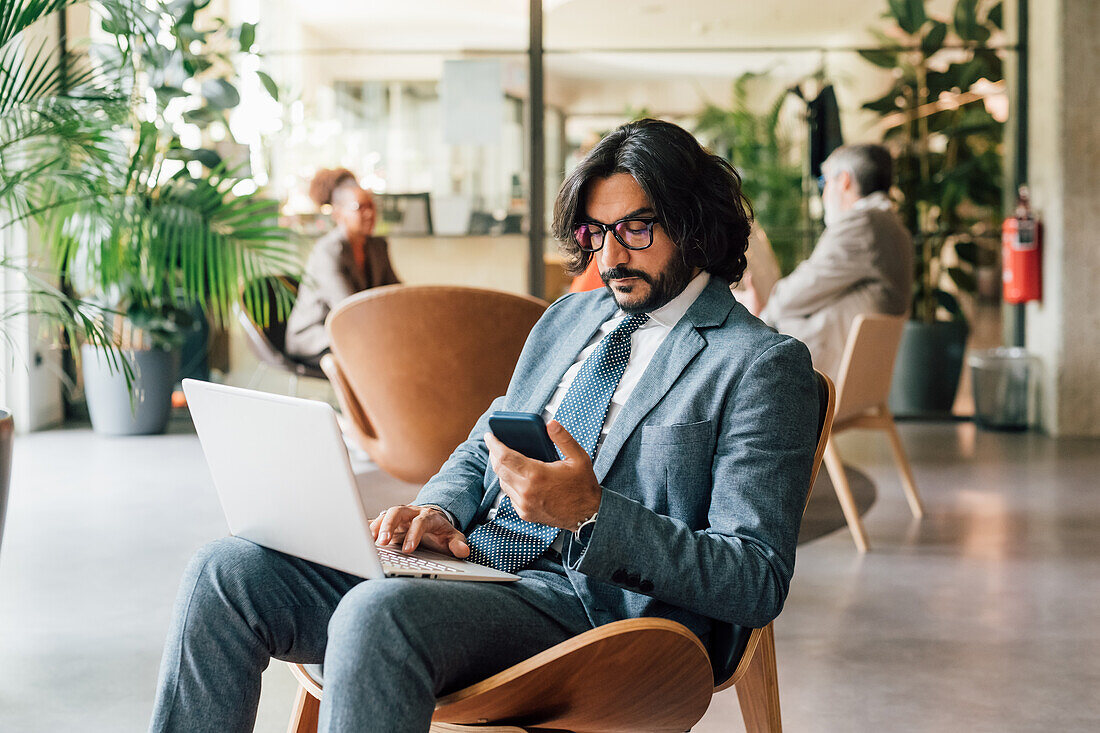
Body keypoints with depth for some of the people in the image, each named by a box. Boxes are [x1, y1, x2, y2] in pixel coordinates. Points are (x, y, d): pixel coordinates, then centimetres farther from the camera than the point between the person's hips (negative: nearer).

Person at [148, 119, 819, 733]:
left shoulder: (764, 365, -3)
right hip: (467, 559, 8)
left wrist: (592, 513, -22)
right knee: (231, 569, -11)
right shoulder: (569, 317, 21)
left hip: (597, 601, -7)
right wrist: (438, 511, 1)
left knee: (377, 612, -35)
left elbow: (758, 582, -10)